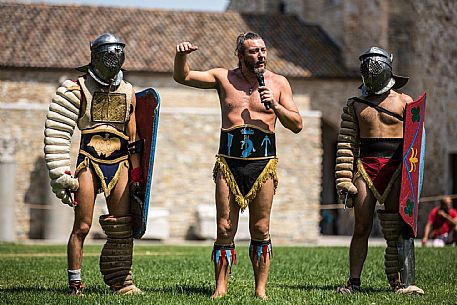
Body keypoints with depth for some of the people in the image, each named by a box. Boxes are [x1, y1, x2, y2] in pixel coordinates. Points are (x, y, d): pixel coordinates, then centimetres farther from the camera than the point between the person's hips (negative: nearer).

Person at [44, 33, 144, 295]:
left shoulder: (128, 93, 13)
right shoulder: (77, 90, -1)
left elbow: (133, 137, 18)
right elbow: (56, 134, -5)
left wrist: (137, 173, 14)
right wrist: (60, 175, -11)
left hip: (119, 164, 4)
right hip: (89, 162, -4)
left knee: (122, 228, 1)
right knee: (82, 226, -4)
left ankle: (122, 281, 8)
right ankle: (75, 283, 3)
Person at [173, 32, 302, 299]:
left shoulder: (278, 83, 8)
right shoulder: (224, 78, 8)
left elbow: (297, 125, 7)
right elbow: (182, 77, 6)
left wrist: (274, 105, -9)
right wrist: (181, 55, -14)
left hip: (263, 163, 0)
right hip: (229, 163, 0)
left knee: (261, 230, 1)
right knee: (225, 229, -2)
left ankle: (261, 289, 7)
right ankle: (221, 287, 4)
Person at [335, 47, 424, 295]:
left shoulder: (404, 102, 8)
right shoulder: (355, 105, 13)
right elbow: (346, 145, 8)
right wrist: (344, 180, 0)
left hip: (396, 169, -1)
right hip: (365, 168, 1)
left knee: (398, 228, -3)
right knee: (361, 227, -1)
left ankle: (402, 281, -1)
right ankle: (354, 281, 3)